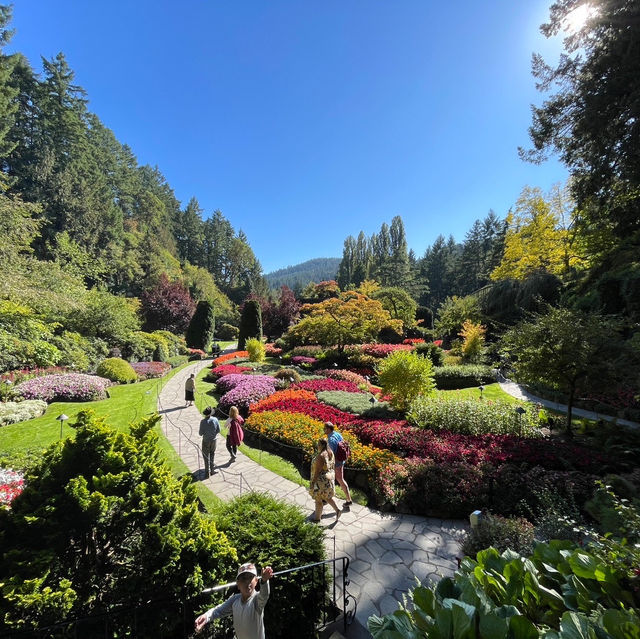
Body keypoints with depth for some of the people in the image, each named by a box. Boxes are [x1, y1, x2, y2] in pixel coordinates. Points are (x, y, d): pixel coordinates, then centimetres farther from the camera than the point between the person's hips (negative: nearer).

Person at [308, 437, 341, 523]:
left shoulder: (321, 456, -28)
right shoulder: (330, 453, -2)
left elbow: (317, 471, -25)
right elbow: (333, 466, 9)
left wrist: (312, 482, -16)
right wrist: (332, 476, 21)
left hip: (321, 480, -8)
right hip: (330, 477, 8)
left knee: (318, 499, 10)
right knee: (326, 496, 26)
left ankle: (317, 518, 25)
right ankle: (337, 510, 26)